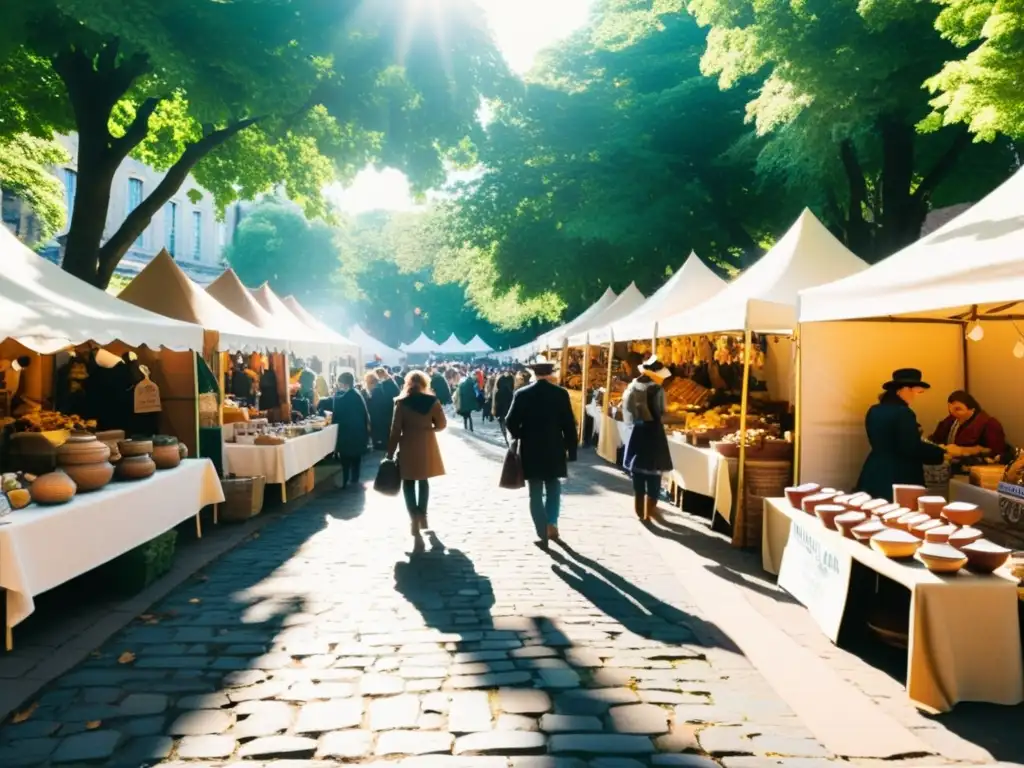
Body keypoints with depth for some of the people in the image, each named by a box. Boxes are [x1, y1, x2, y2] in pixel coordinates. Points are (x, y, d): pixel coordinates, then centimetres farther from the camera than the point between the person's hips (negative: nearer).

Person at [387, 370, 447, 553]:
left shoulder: (402, 402, -7)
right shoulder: (432, 400, -2)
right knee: (423, 481, 19)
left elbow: (396, 430, -8)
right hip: (426, 445, 3)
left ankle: (415, 519, -14)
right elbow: (442, 424, 1)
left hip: (408, 446, -3)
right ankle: (422, 515, 26)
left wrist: (390, 452, -3)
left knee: (409, 484, 2)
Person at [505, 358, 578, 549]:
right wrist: (571, 450, 1)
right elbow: (569, 424, -6)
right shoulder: (561, 393, -5)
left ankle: (543, 534, 5)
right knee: (553, 489, 20)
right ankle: (552, 524, 12)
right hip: (554, 450, 1)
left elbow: (511, 422, -6)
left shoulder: (522, 394, -5)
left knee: (536, 494, 6)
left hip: (531, 451, 0)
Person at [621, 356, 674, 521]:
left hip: (637, 431, 5)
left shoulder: (634, 386, 1)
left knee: (638, 471, 13)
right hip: (653, 431, -5)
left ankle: (639, 509, 21)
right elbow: (661, 412, -10)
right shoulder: (656, 389, -15)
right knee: (653, 473, 6)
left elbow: (629, 409, 4)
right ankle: (649, 510, 11)